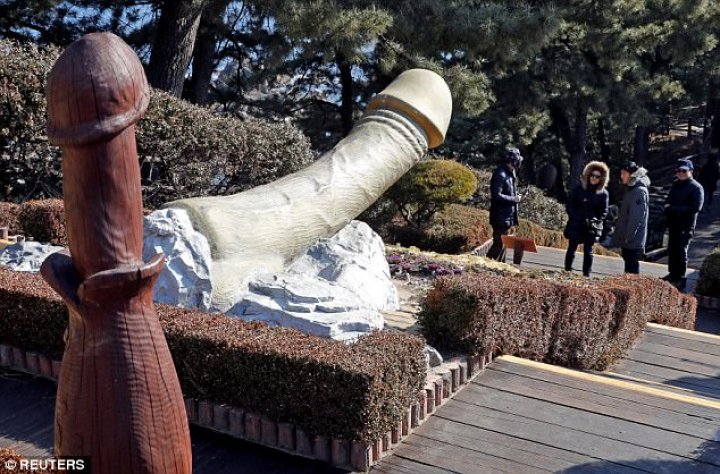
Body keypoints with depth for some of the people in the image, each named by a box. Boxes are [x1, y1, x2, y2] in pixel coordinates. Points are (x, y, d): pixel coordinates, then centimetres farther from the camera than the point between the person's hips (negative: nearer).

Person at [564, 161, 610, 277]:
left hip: (591, 227, 0)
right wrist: (574, 217, -8)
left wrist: (595, 221, -11)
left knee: (588, 251, 3)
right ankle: (567, 270, 13)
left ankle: (586, 274, 8)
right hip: (576, 225, 0)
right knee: (571, 248, 5)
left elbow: (603, 211, 3)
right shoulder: (579, 188, 1)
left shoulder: (603, 193, 1)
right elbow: (570, 204, 2)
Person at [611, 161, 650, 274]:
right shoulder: (630, 189, 15)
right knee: (628, 268, 14)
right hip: (627, 240, 9)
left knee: (632, 269, -5)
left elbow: (636, 218, -20)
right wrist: (621, 236, 17)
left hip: (633, 241, -9)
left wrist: (628, 237, -19)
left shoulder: (639, 191, -15)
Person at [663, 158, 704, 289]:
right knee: (672, 250, 15)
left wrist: (675, 209, -18)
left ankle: (680, 279, 2)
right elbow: (668, 201, 20)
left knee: (681, 251, -5)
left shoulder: (696, 187, -9)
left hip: (686, 225, -7)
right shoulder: (675, 184, 13)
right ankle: (673, 274, 30)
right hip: (673, 223, 7)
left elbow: (696, 207, -17)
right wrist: (668, 207, -3)